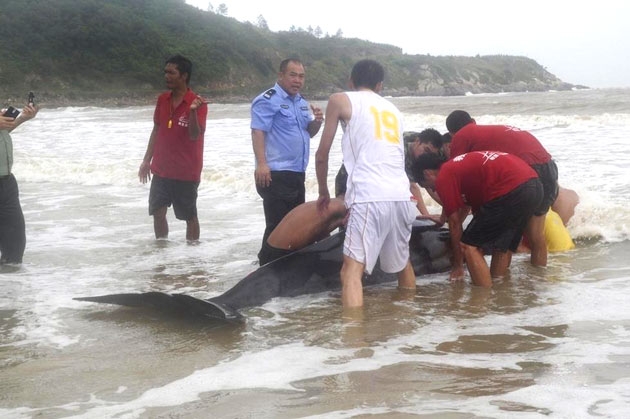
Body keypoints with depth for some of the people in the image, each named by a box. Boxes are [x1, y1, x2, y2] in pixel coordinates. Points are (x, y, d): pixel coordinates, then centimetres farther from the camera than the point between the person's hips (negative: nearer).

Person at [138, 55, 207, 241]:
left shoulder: (197, 103, -12)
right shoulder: (162, 99, 6)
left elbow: (195, 135, -20)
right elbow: (156, 131, 14)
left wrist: (192, 111, -36)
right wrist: (146, 160, 12)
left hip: (186, 172, -5)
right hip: (161, 169, 5)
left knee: (189, 216, 5)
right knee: (158, 213, 4)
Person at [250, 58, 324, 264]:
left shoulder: (301, 102, 18)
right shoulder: (268, 100, -10)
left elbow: (309, 133, 22)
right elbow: (258, 132, -18)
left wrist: (317, 121, -1)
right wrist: (261, 164, -29)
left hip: (297, 174, 9)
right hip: (275, 175, -9)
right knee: (277, 226, -11)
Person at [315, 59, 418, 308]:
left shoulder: (340, 100, 11)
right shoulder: (392, 109, 27)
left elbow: (322, 154, 12)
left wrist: (323, 192, 29)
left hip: (369, 196, -6)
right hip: (400, 195, 6)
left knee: (352, 269, -10)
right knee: (402, 262, 26)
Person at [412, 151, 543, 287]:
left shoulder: (443, 178, 5)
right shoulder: (461, 165, 30)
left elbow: (455, 223, 7)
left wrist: (458, 266, 16)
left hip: (511, 191, -9)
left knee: (469, 246, 2)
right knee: (502, 244, 27)